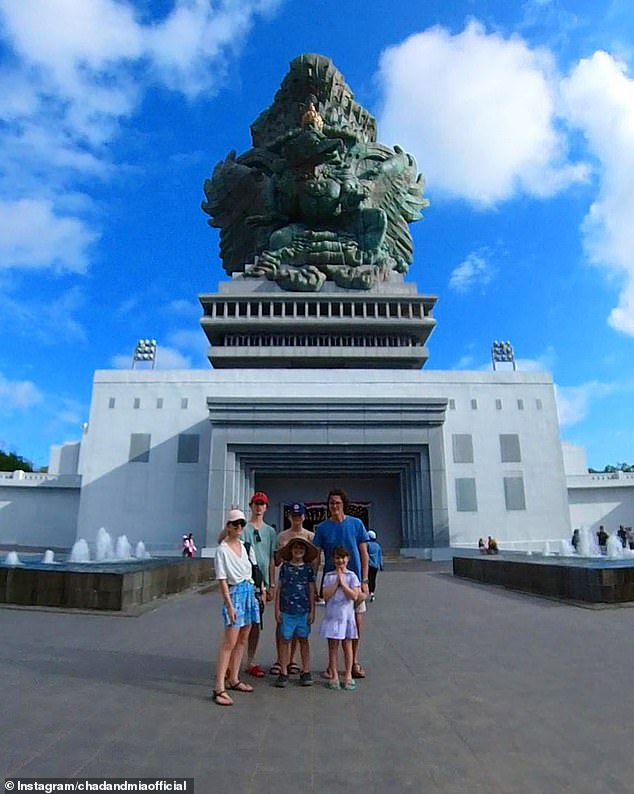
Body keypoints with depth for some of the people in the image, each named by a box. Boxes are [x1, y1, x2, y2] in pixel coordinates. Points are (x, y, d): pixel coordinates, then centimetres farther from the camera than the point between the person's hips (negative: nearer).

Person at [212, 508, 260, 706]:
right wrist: (229, 605, -16)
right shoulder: (222, 550, -10)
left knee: (242, 640, 13)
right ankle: (219, 688, -2)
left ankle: (234, 680, 26)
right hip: (235, 592, -7)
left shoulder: (246, 546, 8)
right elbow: (222, 580, -13)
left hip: (250, 591, 7)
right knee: (229, 642, -7)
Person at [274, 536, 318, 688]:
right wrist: (277, 609, 2)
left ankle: (306, 672, 18)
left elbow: (311, 591, 6)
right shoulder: (284, 567, 2)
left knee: (303, 640, 8)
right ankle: (283, 673, 14)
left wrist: (312, 611, 3)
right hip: (286, 611, 0)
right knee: (285, 640, 4)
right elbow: (279, 588, 5)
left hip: (303, 611, 0)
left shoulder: (308, 568, 3)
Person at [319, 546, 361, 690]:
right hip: (332, 615, 1)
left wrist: (342, 583, -14)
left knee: (347, 646, 7)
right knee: (333, 646, 5)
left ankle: (348, 676, 18)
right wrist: (336, 583, -13)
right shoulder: (329, 576, 2)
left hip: (346, 615, -1)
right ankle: (334, 676, 14)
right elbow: (326, 596, -8)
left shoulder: (351, 576, -2)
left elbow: (354, 596, -11)